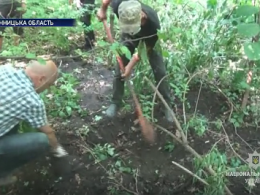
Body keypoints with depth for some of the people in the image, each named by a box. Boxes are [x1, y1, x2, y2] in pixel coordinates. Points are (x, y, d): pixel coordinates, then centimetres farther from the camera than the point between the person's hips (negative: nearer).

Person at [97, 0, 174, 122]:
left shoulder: (153, 23, -43)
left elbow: (147, 49, -27)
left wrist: (131, 65, -27)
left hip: (149, 38, -2)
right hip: (128, 36, 2)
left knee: (160, 72, -7)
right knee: (119, 69, -1)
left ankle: (167, 105, 10)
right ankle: (115, 103, 17)